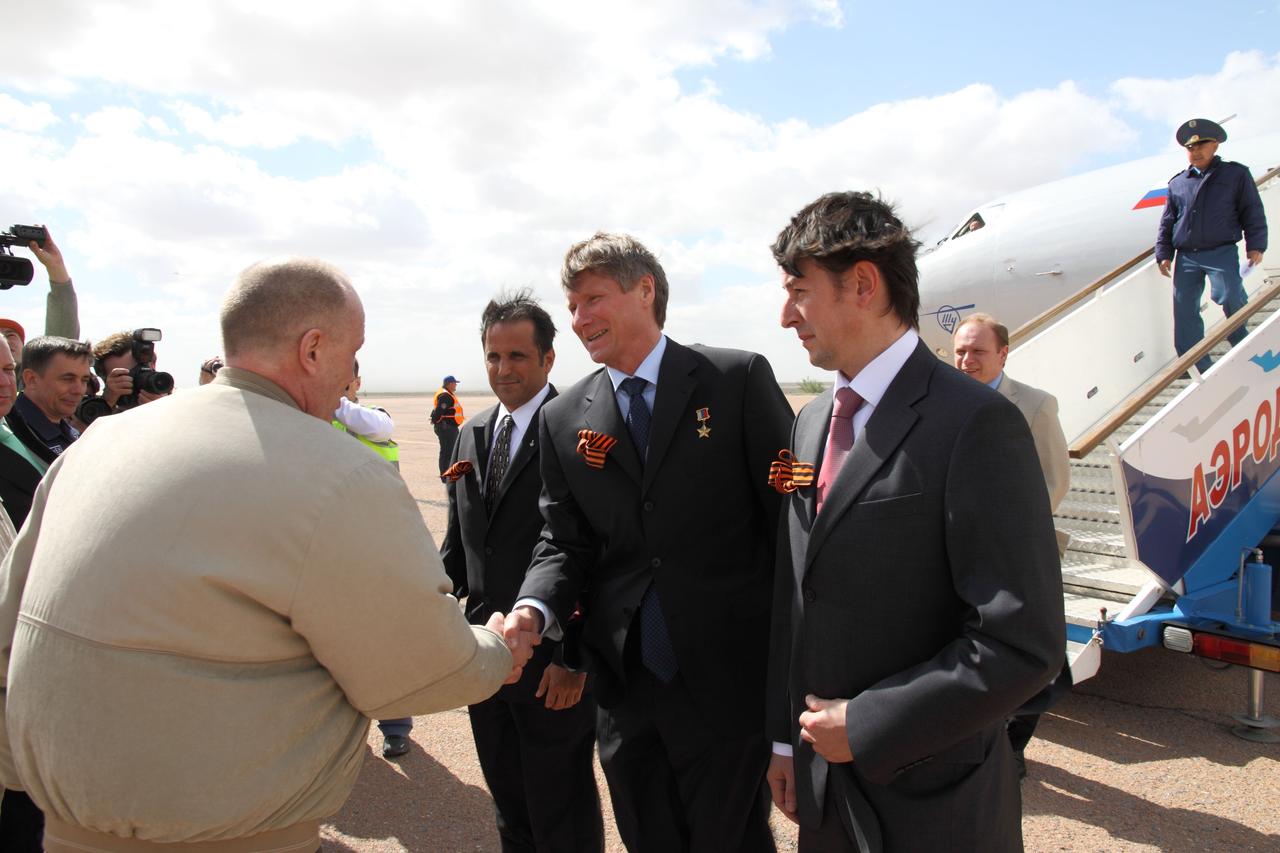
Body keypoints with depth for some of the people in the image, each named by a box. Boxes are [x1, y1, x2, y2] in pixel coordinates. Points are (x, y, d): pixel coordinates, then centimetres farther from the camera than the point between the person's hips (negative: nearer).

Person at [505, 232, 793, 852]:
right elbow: (565, 541, 7)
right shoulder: (564, 419, 4)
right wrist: (534, 609, -14)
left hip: (728, 683, -3)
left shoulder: (739, 379, -5)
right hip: (625, 689, 4)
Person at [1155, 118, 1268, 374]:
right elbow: (1167, 222, 17)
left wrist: (1255, 246, -4)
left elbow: (1253, 213, 6)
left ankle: (1243, 348, 7)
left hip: (1222, 253, -3)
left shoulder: (1236, 174, 8)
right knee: (1184, 310, -2)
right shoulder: (1177, 183, 14)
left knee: (1229, 297, -20)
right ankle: (1199, 367, 6)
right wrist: (1164, 254, 8)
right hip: (1186, 257, 3)